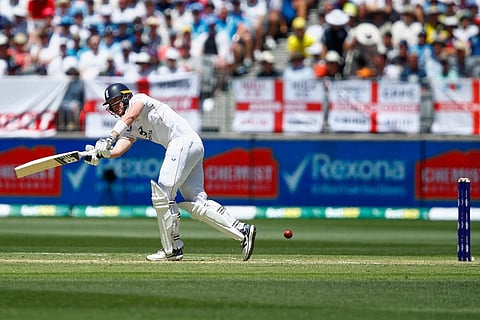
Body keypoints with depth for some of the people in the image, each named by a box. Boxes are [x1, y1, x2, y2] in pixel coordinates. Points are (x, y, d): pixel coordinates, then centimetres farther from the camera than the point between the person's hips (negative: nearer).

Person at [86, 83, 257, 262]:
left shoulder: (139, 99, 3)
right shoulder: (130, 129, 25)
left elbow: (130, 116, -19)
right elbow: (117, 150, 9)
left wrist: (110, 138, -31)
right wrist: (100, 153, -11)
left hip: (184, 140, -9)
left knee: (162, 194, -12)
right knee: (196, 203, 1)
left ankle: (173, 249, -9)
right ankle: (242, 231, -4)